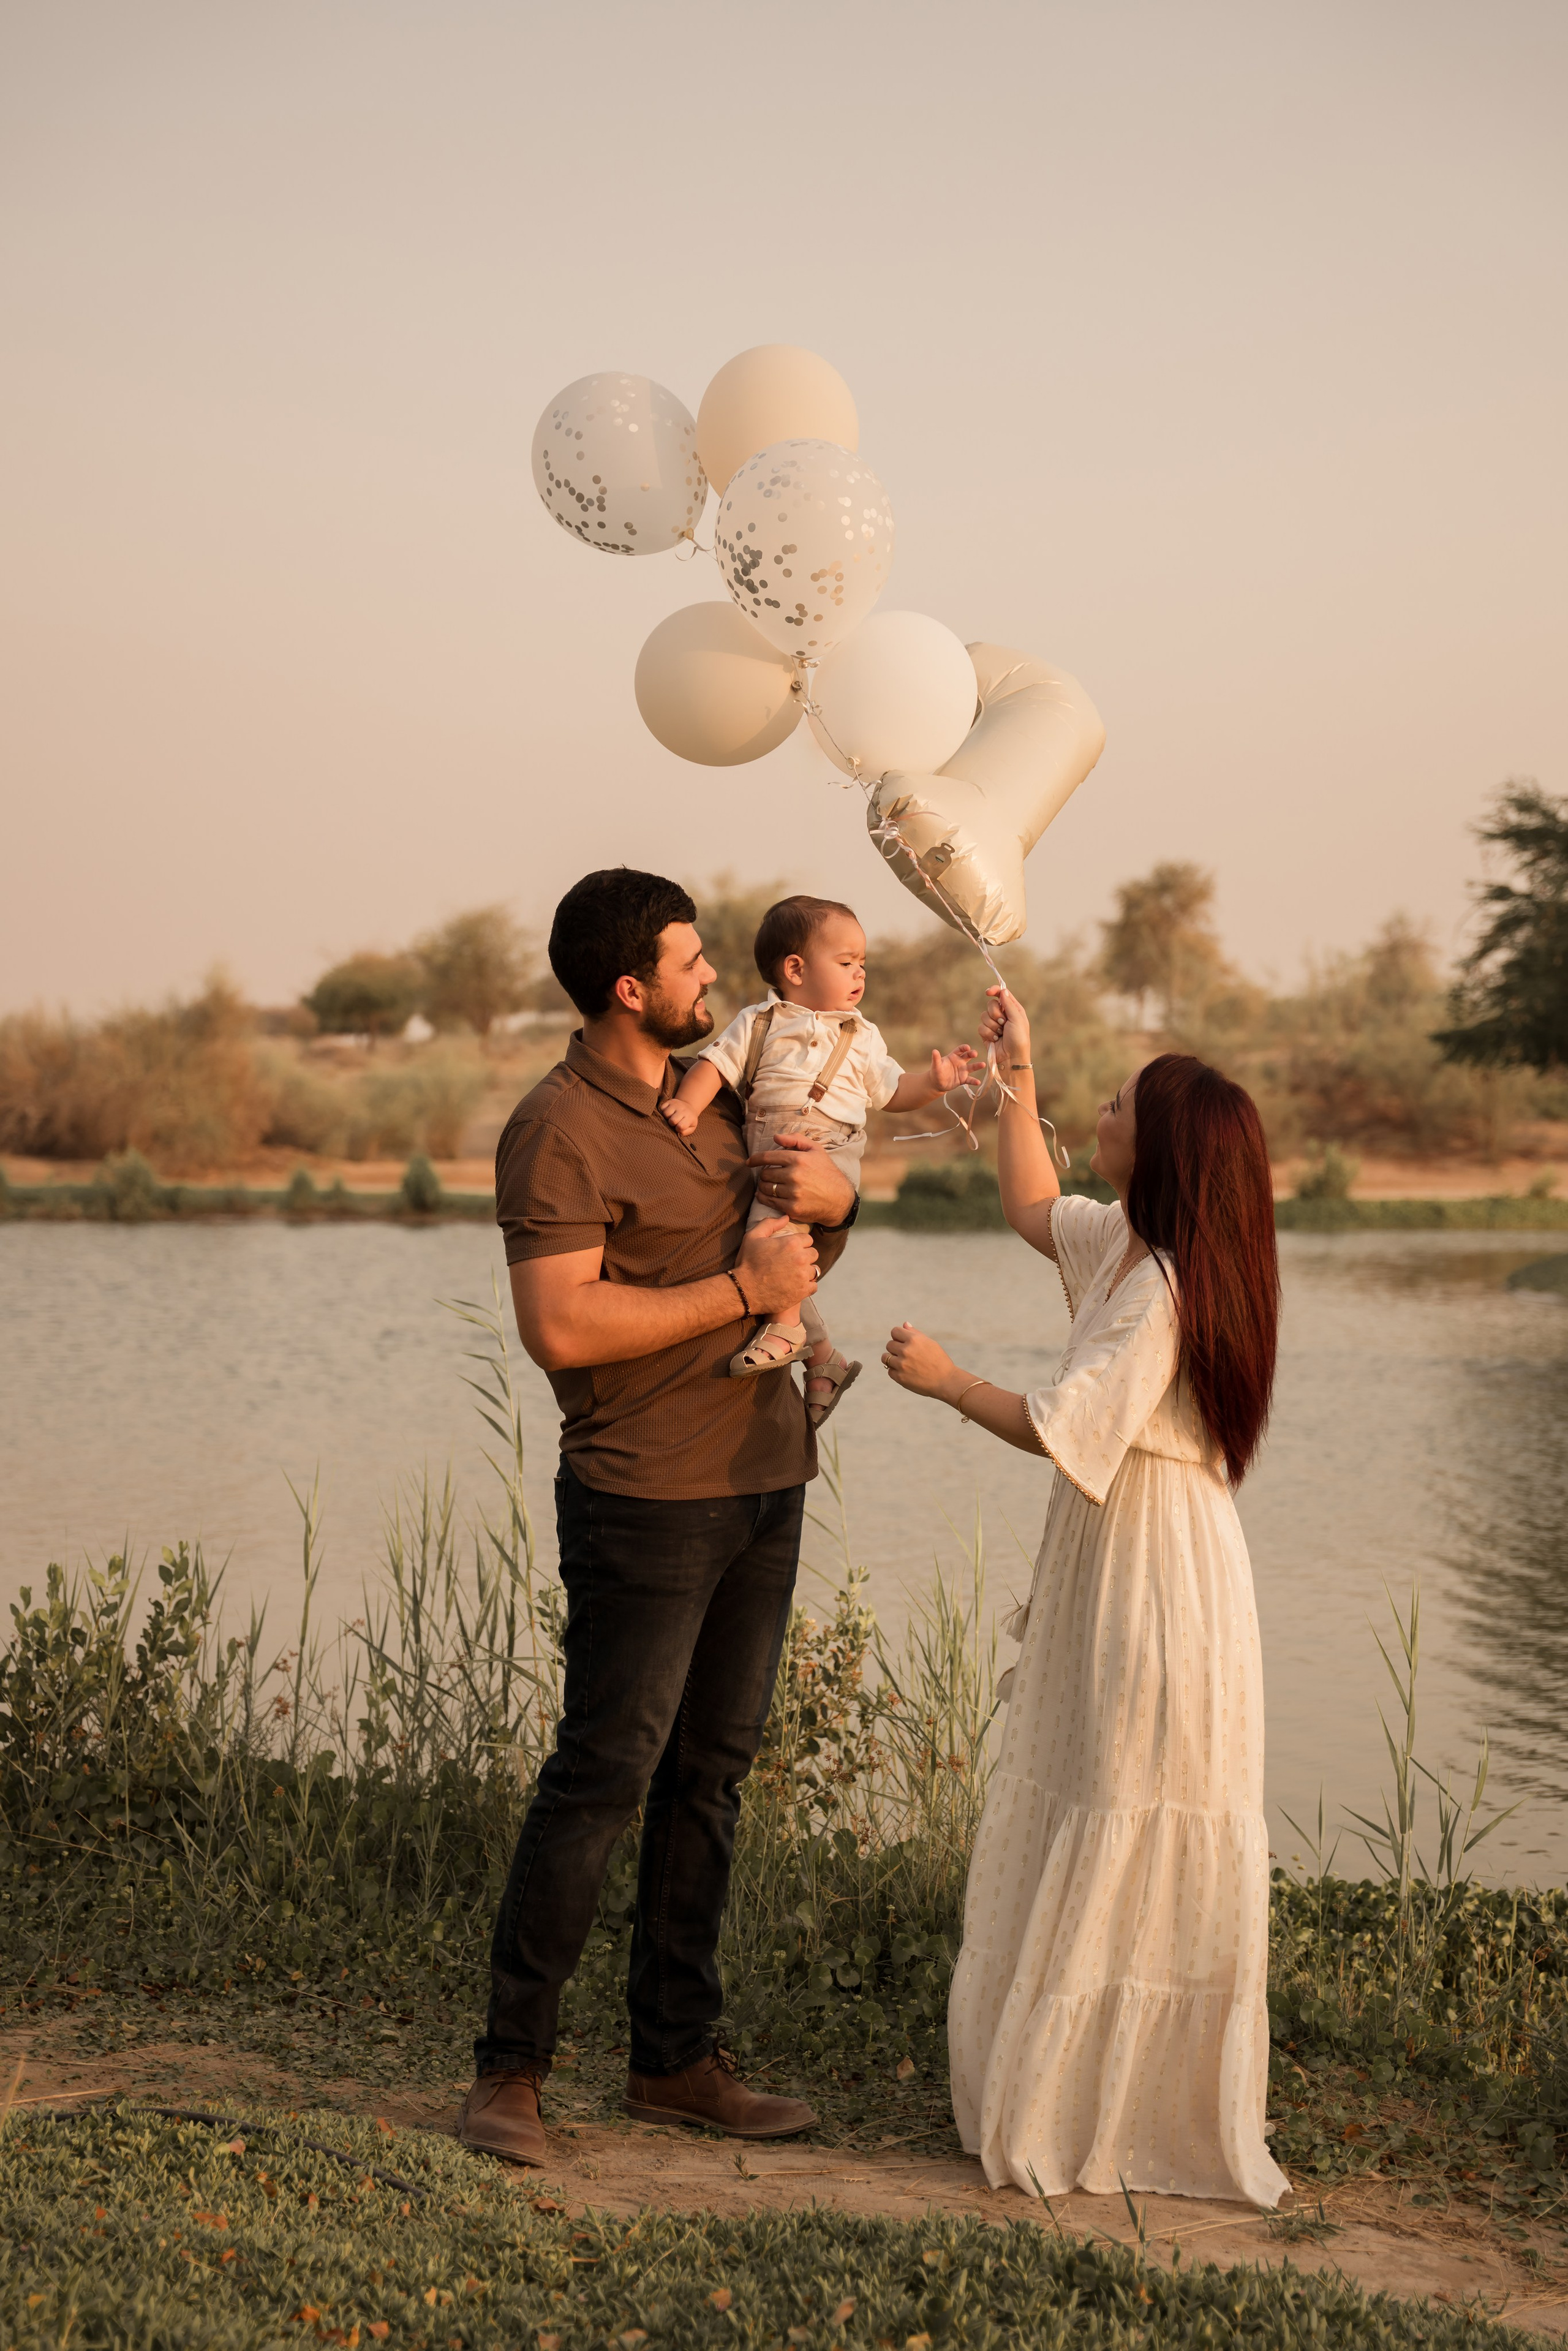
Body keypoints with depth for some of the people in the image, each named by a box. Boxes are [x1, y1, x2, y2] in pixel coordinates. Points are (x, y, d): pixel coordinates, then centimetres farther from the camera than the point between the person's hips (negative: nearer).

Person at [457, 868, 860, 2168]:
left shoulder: (711, 1088, 14)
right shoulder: (560, 1130, -13)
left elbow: (801, 1268, 22)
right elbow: (562, 1326, -22)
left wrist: (832, 1199, -1)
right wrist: (743, 1291, -18)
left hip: (761, 1478, 8)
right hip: (647, 1502, -8)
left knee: (712, 1772, 11)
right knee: (604, 1776, -5)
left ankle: (676, 2060, 20)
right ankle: (510, 2068, 6)